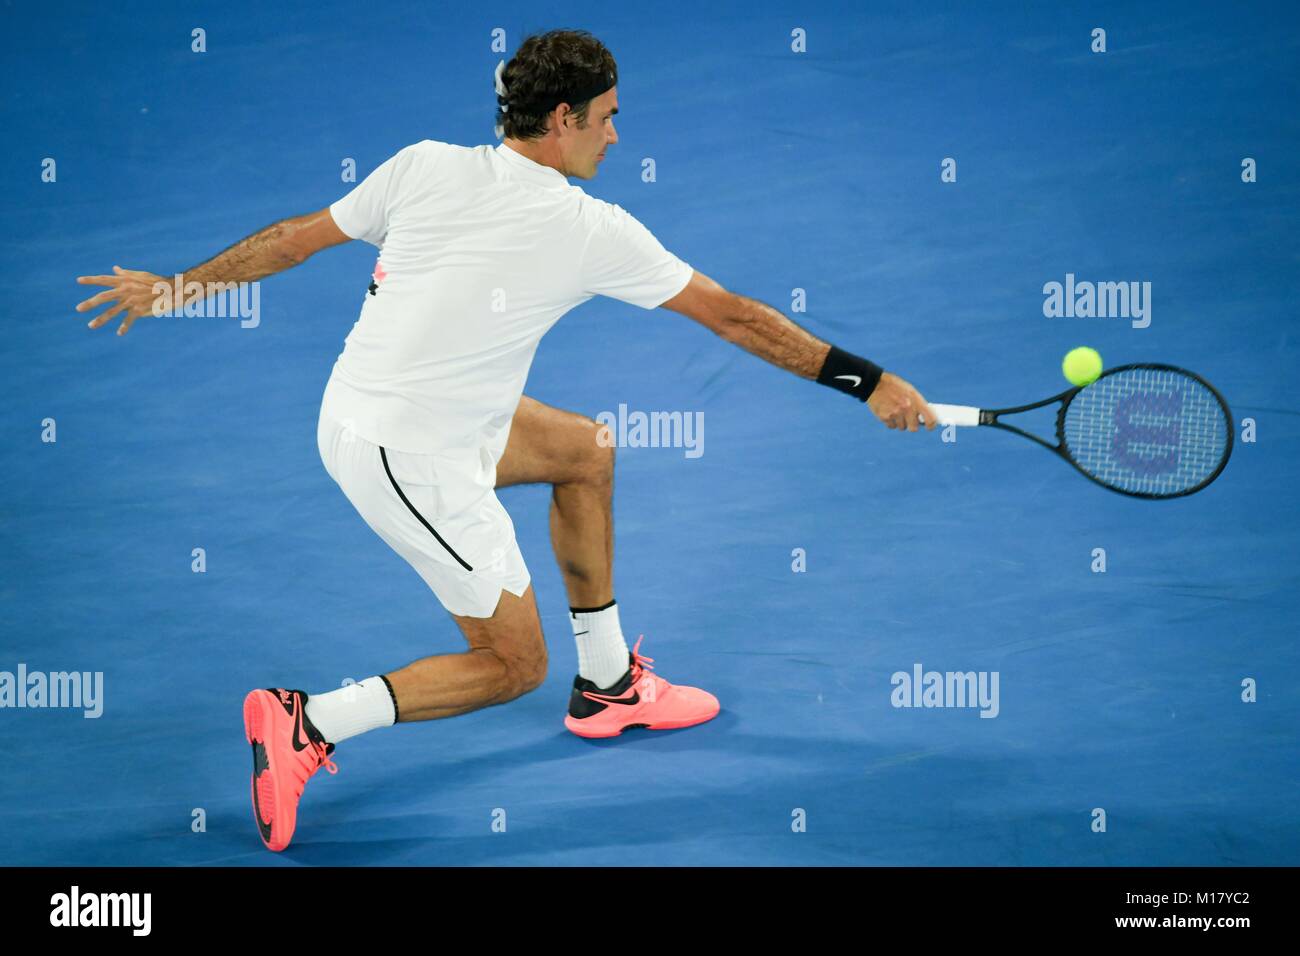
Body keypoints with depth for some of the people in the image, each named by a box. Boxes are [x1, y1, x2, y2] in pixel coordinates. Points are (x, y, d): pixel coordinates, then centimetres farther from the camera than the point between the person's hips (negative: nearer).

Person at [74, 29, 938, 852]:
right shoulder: (593, 231, -13)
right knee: (516, 664, 8)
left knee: (586, 452, 22)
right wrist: (872, 384, 0)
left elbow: (297, 236, 5)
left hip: (350, 412, 8)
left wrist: (177, 288, 19)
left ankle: (608, 683, 32)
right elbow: (733, 316, -8)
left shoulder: (427, 165, -1)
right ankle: (308, 723, -3)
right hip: (411, 461, -8)